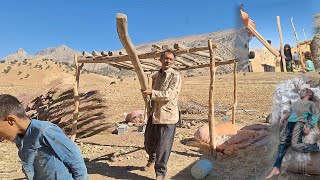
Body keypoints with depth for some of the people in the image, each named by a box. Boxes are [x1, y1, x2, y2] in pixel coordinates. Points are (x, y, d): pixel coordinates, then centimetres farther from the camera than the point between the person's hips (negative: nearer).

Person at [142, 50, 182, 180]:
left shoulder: (175, 76, -8)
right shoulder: (155, 76, 12)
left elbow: (169, 95, -20)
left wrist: (152, 92, -23)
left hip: (167, 115, -6)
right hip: (153, 114, 7)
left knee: (163, 147, -1)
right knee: (148, 143, 19)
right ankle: (152, 159, 50)